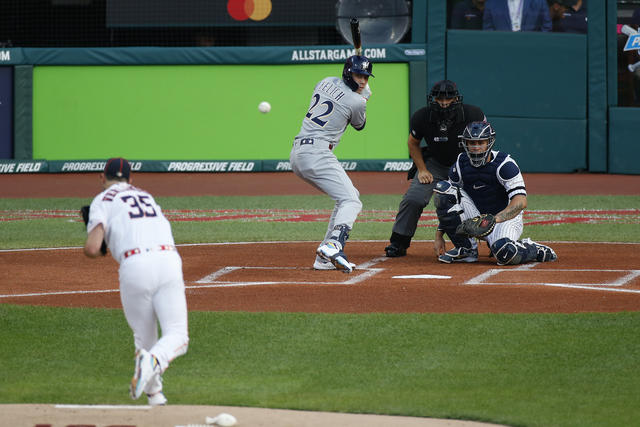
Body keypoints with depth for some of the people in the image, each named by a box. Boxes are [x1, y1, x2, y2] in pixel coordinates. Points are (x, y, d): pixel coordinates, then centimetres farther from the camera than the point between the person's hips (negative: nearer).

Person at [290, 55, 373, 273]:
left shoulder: (326, 83, 15)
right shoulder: (356, 102, -6)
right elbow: (359, 125, 14)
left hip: (297, 153, 9)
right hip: (317, 153, -9)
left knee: (349, 196, 19)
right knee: (351, 201, -15)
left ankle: (324, 258, 9)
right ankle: (334, 245, -44)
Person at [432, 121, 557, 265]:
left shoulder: (504, 165, -17)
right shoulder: (461, 165, -3)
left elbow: (521, 202, -26)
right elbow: (446, 205, 4)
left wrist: (494, 219, -38)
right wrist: (439, 236, -5)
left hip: (506, 217, -5)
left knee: (506, 254, -39)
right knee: (443, 189, -17)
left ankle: (536, 250, 0)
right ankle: (466, 249, -10)